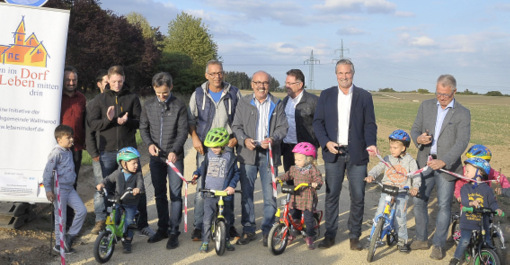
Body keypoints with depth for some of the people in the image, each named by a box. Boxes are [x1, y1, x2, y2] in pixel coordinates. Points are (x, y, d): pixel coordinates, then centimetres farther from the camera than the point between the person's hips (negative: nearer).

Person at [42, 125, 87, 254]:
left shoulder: (69, 152, 10)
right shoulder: (56, 153, -16)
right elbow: (47, 172, -18)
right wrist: (48, 190, -18)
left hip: (70, 188, 8)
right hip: (59, 189, -8)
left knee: (82, 211, 1)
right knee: (60, 218, 2)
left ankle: (70, 236, 15)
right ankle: (59, 244, 16)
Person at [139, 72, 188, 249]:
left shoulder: (179, 106, -5)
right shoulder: (149, 105, 5)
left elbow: (183, 132, -8)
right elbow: (143, 128, 11)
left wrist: (174, 151, -22)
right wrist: (149, 144, -8)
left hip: (174, 157, -3)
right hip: (156, 157, 4)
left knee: (175, 194, -2)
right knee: (159, 194, 11)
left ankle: (173, 232, 5)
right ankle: (162, 228, 23)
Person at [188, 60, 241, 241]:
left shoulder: (234, 93, 6)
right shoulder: (198, 94, 6)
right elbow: (191, 119, 9)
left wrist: (236, 137, -4)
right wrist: (194, 138, -6)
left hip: (227, 147, 1)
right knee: (202, 186, -2)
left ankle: (229, 224, 15)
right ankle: (198, 226, 6)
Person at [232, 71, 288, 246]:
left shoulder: (277, 104, 10)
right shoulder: (244, 103, 10)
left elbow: (282, 127, 4)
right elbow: (236, 126, 7)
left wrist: (273, 139, -16)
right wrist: (244, 140, -13)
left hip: (269, 154, 0)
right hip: (247, 153, 1)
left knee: (270, 194, -2)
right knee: (246, 193, 4)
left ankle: (268, 231, 9)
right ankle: (248, 230, 15)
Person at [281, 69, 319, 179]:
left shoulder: (313, 101, -9)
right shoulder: (286, 100, 13)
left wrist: (315, 143, -10)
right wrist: (280, 145, 13)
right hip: (287, 148, 7)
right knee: (289, 180, 11)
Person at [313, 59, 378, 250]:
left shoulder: (364, 96, 6)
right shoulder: (326, 95, 8)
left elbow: (370, 124, 3)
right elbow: (318, 122, 5)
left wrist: (371, 143, -14)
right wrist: (326, 142, -10)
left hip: (357, 154, 0)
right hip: (333, 153, 1)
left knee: (358, 197, 2)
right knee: (331, 195, 4)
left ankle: (354, 236, 16)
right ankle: (330, 235, 15)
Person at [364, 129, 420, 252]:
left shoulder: (409, 161, 1)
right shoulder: (387, 159, 7)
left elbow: (416, 175, -4)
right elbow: (378, 168, -1)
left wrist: (415, 187, -21)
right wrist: (371, 176, -22)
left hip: (402, 192, -2)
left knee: (400, 216, -8)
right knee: (379, 214, -7)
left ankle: (402, 240, 13)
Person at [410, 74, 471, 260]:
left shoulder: (462, 113, -5)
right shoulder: (426, 106, 7)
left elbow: (462, 142, -14)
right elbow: (415, 128, 8)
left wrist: (443, 161, -27)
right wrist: (418, 138, -17)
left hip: (447, 166, -3)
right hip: (425, 163, 4)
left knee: (444, 205, 2)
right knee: (419, 201, 8)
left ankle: (439, 244, 16)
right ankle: (421, 239, 24)